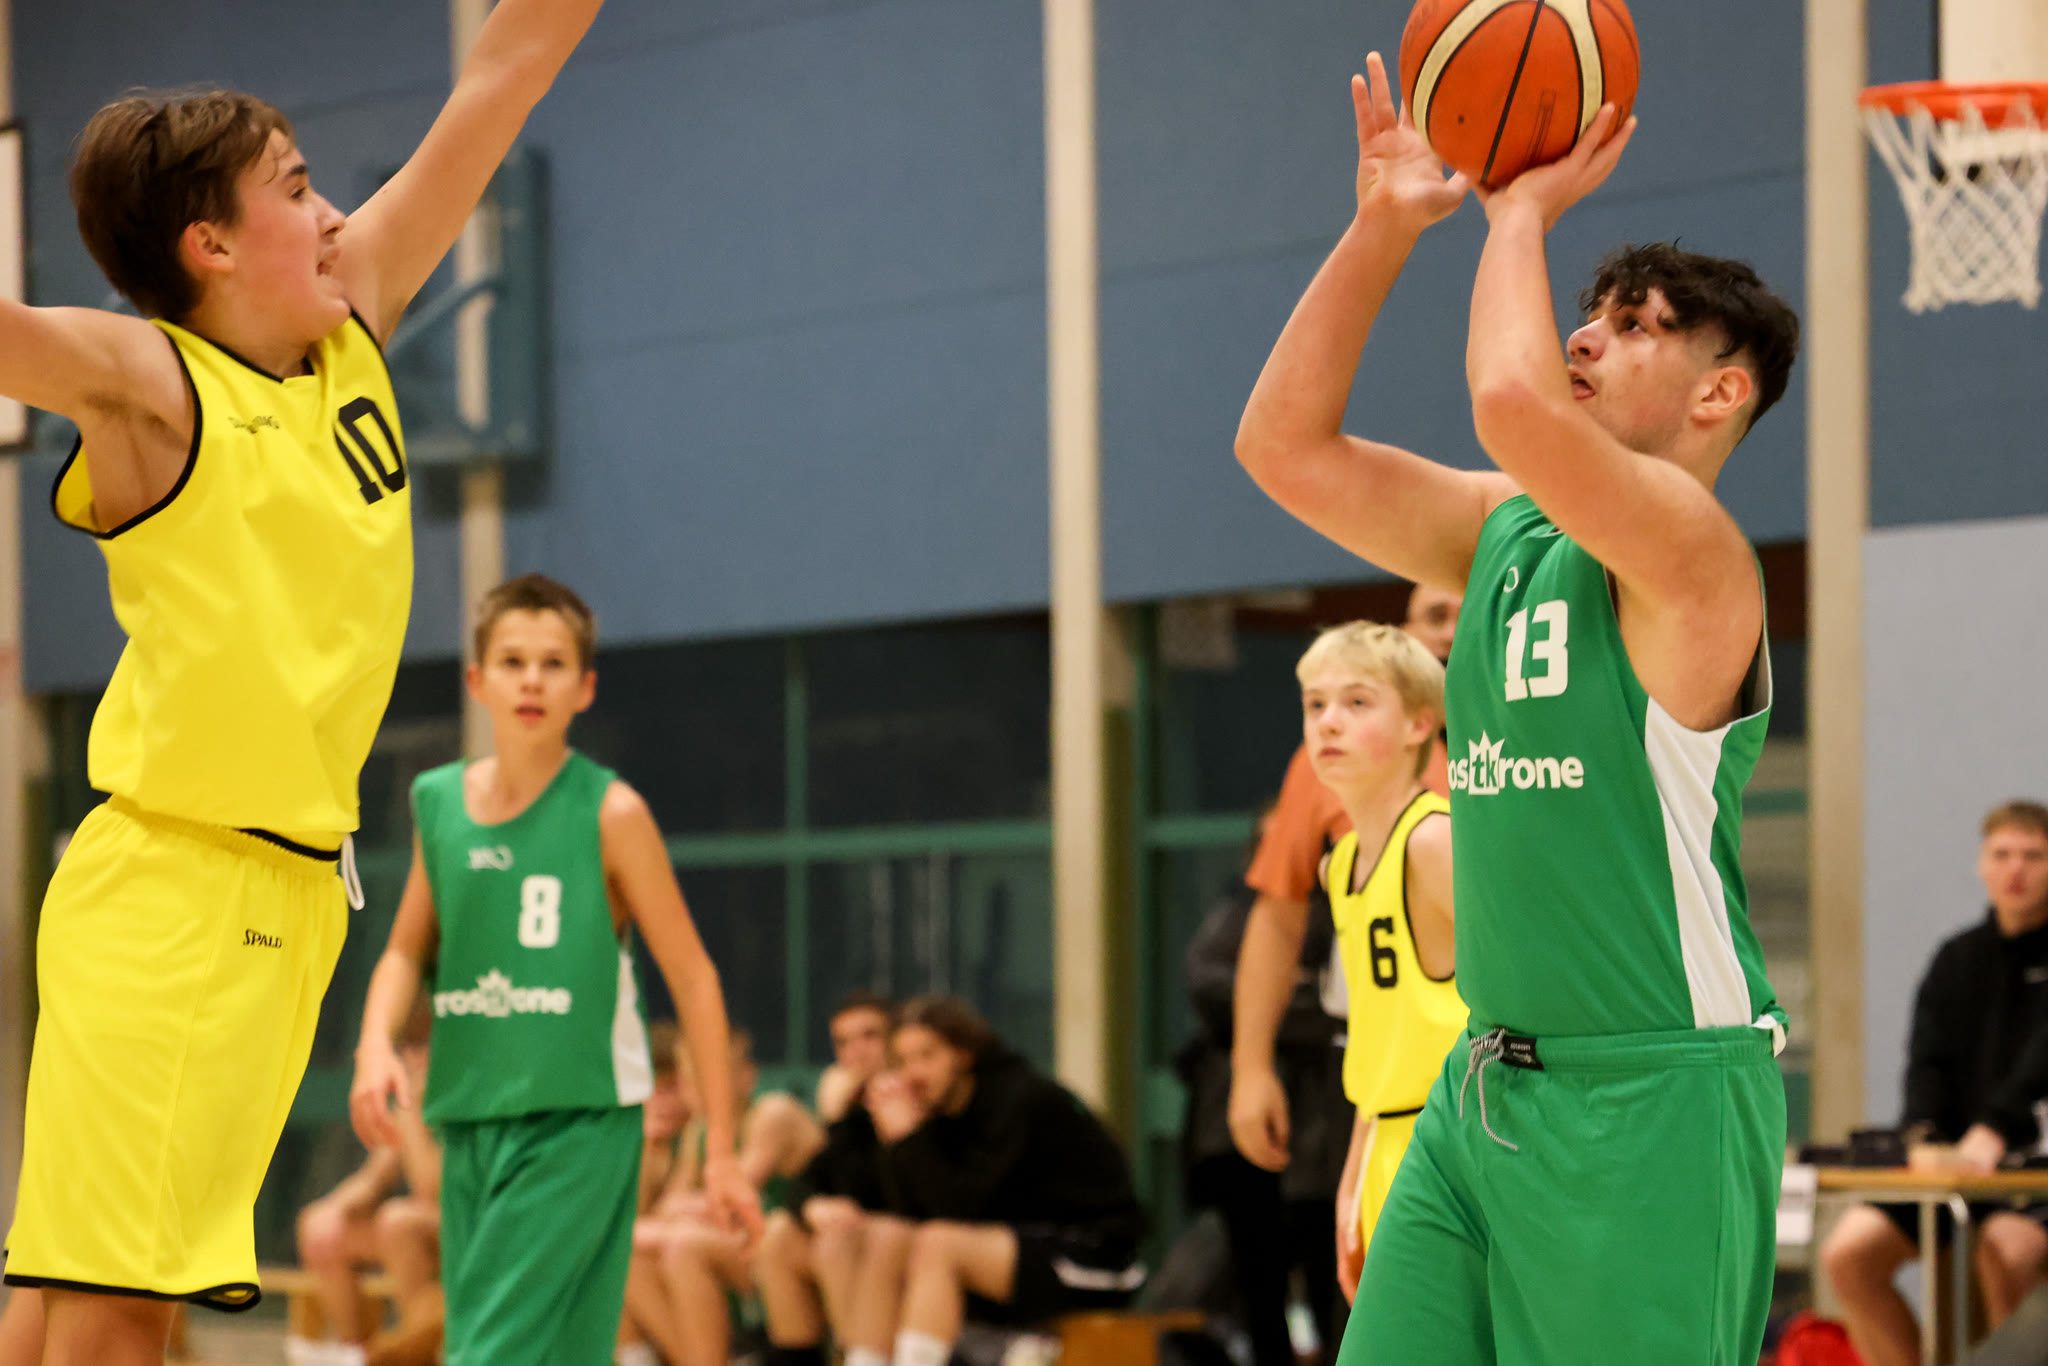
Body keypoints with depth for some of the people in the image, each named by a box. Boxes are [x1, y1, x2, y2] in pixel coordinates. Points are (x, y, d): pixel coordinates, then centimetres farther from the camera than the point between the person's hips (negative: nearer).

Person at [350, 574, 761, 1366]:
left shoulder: (610, 812, -6)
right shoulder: (438, 802, 7)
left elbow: (692, 975, -2)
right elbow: (407, 952, 20)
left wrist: (721, 1147, -4)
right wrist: (376, 1044, -2)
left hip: (581, 1121, -5)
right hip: (468, 1120, 5)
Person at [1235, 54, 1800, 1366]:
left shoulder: (1692, 550, -13)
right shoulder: (1506, 531, 13)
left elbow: (1512, 402, -30)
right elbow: (1287, 445, 11)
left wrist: (1522, 210, -13)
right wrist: (1385, 226, 4)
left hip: (1654, 1103, -8)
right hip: (1486, 1091, 8)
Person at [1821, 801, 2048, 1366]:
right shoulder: (1955, 959, 16)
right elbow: (1928, 1059, 5)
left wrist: (1991, 1136, -32)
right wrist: (1925, 1138, -16)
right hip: (1954, 1159, 5)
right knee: (1847, 1253, -15)